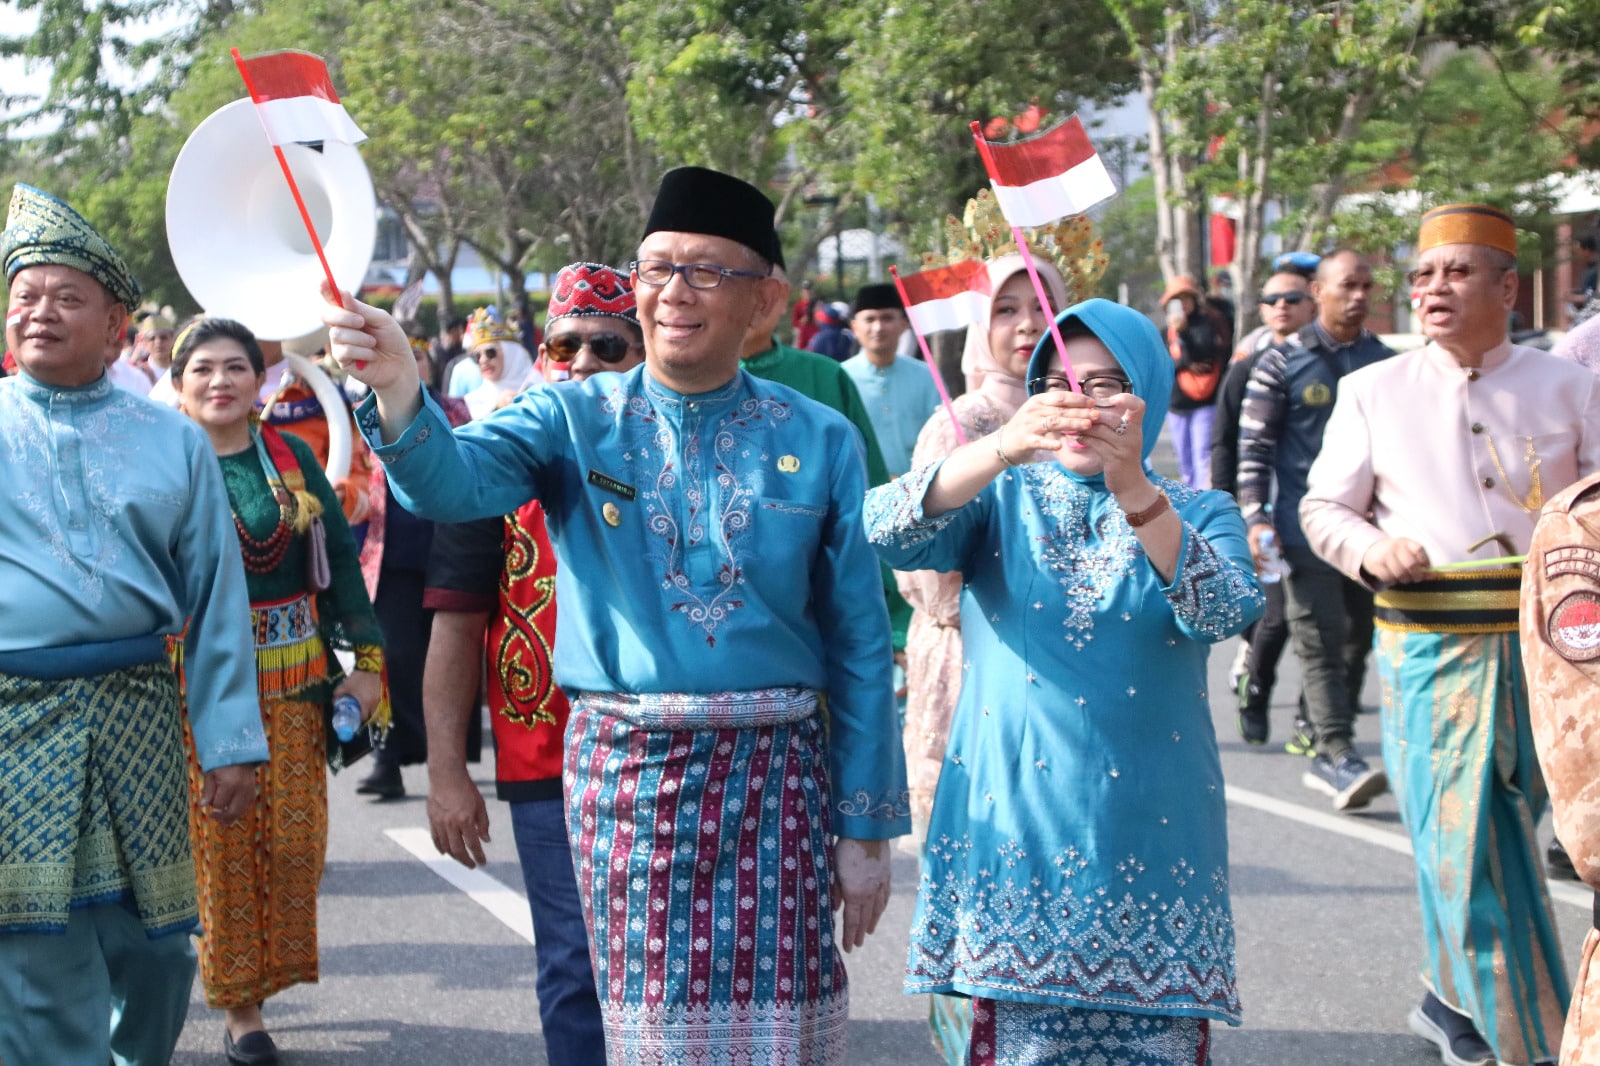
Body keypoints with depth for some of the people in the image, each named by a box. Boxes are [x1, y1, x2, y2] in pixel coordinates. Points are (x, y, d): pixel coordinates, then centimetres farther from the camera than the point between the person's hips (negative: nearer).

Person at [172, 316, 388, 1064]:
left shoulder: (291, 458, 4)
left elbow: (340, 559, 6)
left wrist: (368, 657, 0)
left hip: (291, 684, 2)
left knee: (292, 838, 3)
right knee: (218, 845, 0)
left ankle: (265, 972, 23)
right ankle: (239, 1004, 12)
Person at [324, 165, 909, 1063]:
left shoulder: (818, 441, 2)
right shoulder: (577, 421, 2)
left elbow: (859, 649, 4)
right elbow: (453, 480, -18)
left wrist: (869, 827, 3)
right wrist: (398, 391, -39)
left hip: (774, 775, 0)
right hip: (625, 770, 0)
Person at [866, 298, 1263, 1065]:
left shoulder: (1198, 514, 8)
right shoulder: (1002, 500, 9)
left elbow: (1227, 611, -15)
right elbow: (890, 531, -13)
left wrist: (1133, 491, -30)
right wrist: (998, 452, -32)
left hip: (1150, 837, 0)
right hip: (1013, 833, 0)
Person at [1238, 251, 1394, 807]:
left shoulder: (1383, 361, 11)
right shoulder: (1281, 363, 0)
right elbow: (1254, 446, -1)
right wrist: (1255, 518, -11)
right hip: (1306, 526, -5)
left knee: (1357, 637, 7)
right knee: (1321, 640, -11)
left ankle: (1326, 755, 17)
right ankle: (1337, 753, -14)